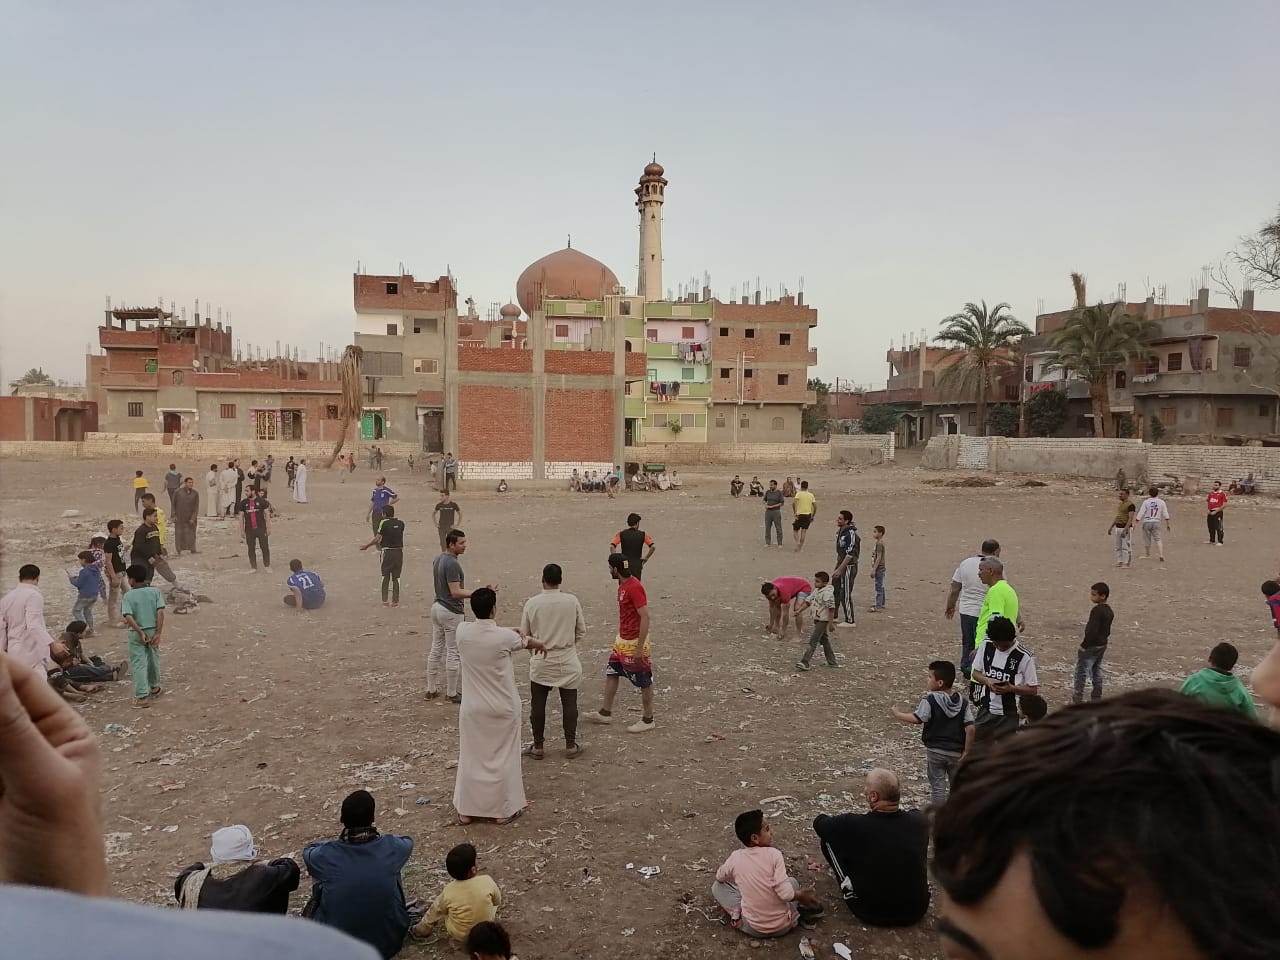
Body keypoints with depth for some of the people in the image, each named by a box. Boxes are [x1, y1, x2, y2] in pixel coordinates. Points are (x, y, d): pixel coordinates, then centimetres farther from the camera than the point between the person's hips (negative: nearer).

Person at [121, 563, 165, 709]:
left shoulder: (128, 596, -10)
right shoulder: (155, 591, -4)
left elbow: (128, 617, -20)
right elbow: (160, 612, -12)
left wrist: (140, 632, -15)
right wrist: (158, 633, -11)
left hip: (136, 633, -3)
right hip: (153, 631, 3)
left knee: (138, 664, 1)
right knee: (153, 660, 22)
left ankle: (142, 696, -5)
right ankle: (154, 688, 40)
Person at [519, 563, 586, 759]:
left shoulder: (532, 603, -10)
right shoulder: (572, 601, -9)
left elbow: (524, 633, -1)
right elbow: (582, 632, 0)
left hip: (541, 662, 0)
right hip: (567, 660, 0)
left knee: (538, 704, 12)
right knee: (569, 703, 12)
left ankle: (537, 746, 19)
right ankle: (570, 745, 18)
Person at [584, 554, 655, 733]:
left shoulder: (634, 587, -23)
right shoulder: (623, 585, 7)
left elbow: (645, 617, -25)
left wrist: (640, 647, -25)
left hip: (634, 643, -10)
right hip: (621, 641, 10)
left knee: (644, 682, 3)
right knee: (611, 673, 17)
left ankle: (647, 720, 15)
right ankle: (605, 713, 29)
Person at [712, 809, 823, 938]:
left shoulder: (735, 857, -8)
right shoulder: (774, 854, -17)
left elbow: (719, 877, 12)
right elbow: (786, 894, -22)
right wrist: (801, 895, -3)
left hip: (754, 929, 0)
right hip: (782, 926, 0)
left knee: (717, 886, 15)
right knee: (792, 881, 28)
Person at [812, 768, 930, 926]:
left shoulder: (855, 825, -25)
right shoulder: (920, 821, -16)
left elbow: (819, 823, -4)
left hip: (871, 914, -3)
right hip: (916, 913, 3)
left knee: (827, 838, 3)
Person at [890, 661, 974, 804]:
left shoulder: (930, 699, -14)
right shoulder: (963, 702, -1)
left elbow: (917, 718, -24)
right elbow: (970, 729, -7)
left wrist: (898, 714, -8)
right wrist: (966, 752, -1)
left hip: (935, 751, -4)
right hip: (956, 752, 4)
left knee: (937, 786, 6)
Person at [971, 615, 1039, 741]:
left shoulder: (1024, 657, -14)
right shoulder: (986, 645, -2)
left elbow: (1033, 689, -7)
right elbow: (976, 672, 9)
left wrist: (1011, 688, -23)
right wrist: (987, 681, -12)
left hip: (1010, 714, -4)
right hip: (986, 709, 4)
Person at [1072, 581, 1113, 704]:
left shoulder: (1097, 610, -21)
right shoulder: (1109, 611, 9)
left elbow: (1092, 630, -25)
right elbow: (1107, 630, 17)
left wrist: (1084, 645, -19)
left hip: (1092, 646, -9)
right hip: (1102, 645, 9)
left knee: (1081, 671, -4)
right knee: (1097, 672, 17)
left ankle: (1077, 698, -3)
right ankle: (1097, 697, 23)